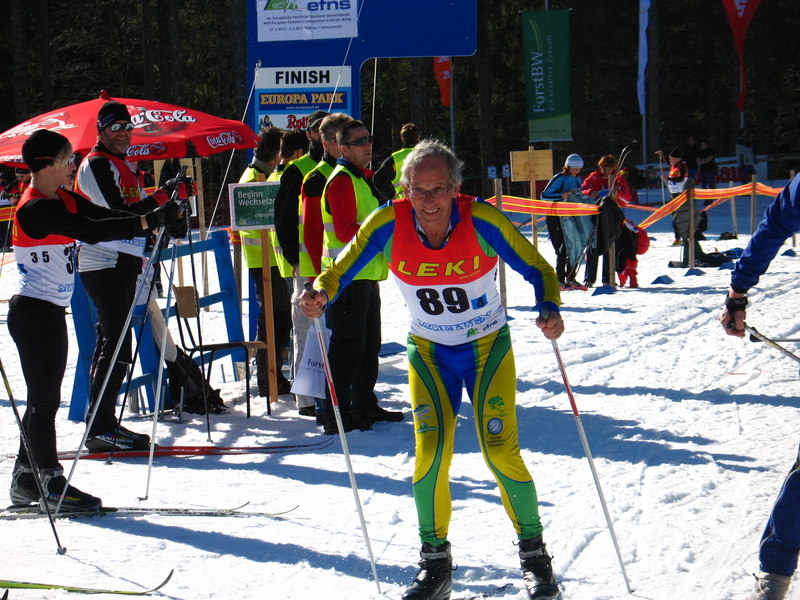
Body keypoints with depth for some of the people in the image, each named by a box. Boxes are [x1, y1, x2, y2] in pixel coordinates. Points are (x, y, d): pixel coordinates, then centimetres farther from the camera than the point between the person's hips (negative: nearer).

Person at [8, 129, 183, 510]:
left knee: (43, 398, 13)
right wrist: (149, 221, -32)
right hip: (33, 311, -10)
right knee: (44, 399, -5)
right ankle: (51, 482, 0)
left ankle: (26, 479, 19)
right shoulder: (35, 208, -19)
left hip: (51, 312, 10)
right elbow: (90, 231, -29)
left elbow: (104, 216, 4)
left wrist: (159, 219, -10)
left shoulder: (63, 199, 11)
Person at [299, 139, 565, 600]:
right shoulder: (388, 225, -18)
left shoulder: (482, 220, -22)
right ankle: (436, 563, 9)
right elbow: (342, 271, -10)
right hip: (429, 353, 2)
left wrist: (549, 310, -33)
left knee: (501, 454, -8)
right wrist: (321, 294, -32)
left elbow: (537, 269, -14)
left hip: (487, 348, -2)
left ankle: (535, 555, 12)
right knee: (431, 455, -8)